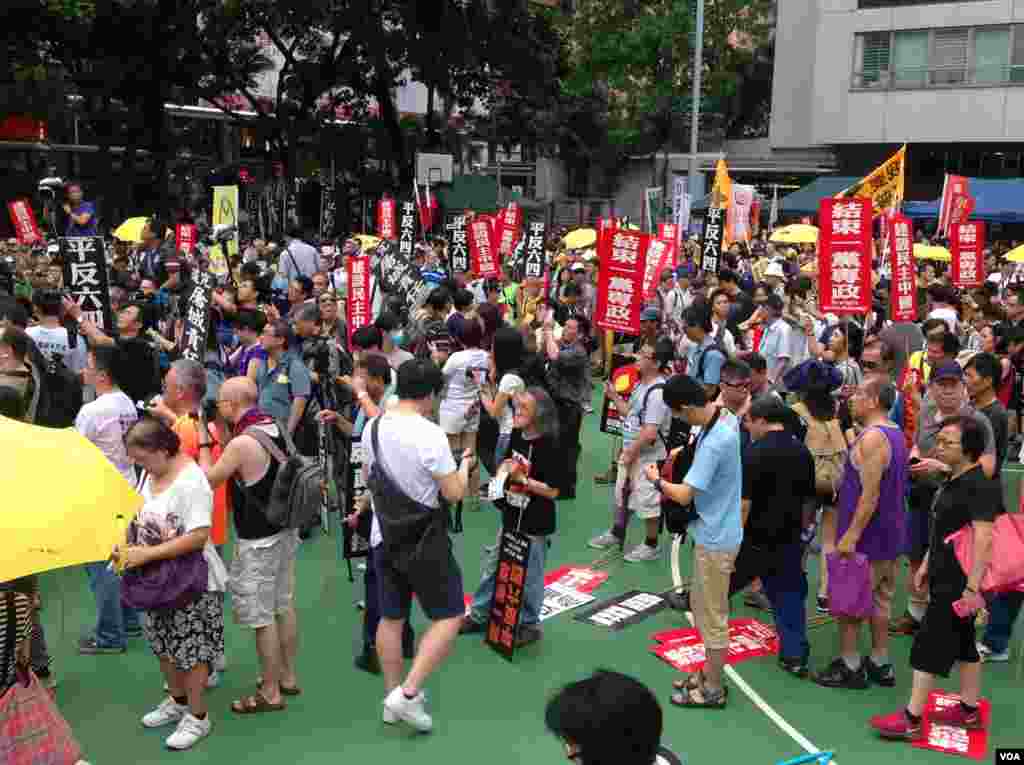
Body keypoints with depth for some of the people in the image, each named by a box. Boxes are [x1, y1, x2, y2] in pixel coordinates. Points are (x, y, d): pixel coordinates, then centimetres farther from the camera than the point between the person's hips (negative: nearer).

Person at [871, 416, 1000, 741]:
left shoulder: (981, 485, -20)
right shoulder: (953, 480, 11)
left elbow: (984, 539, -25)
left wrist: (973, 587, -27)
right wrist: (926, 564, 21)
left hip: (960, 582, -10)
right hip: (947, 577, 10)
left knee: (930, 644, -5)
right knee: (962, 642, 18)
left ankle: (911, 719, 3)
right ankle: (969, 711, 30)